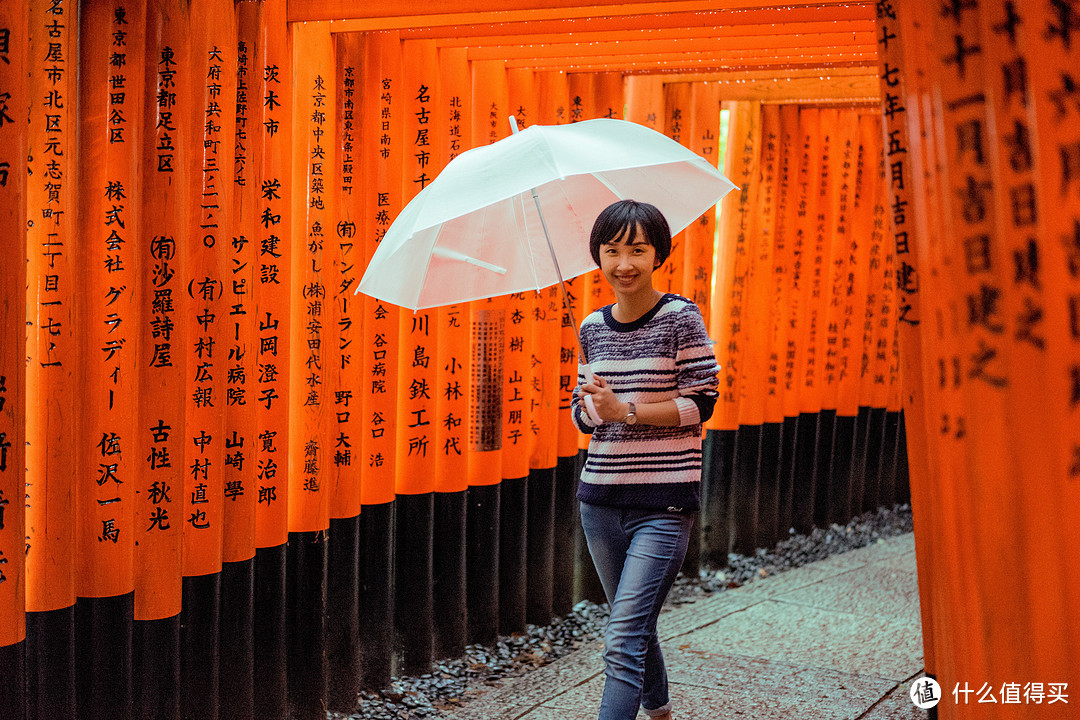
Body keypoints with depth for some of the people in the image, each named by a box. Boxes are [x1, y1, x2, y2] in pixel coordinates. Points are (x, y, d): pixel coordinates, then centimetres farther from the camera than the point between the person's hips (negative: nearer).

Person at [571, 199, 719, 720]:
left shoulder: (681, 318, -6)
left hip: (664, 501, -5)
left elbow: (702, 402, -9)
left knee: (623, 640, -12)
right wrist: (591, 410, -9)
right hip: (600, 496, 6)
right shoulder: (593, 328, 9)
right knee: (634, 627, 19)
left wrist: (627, 411, -18)